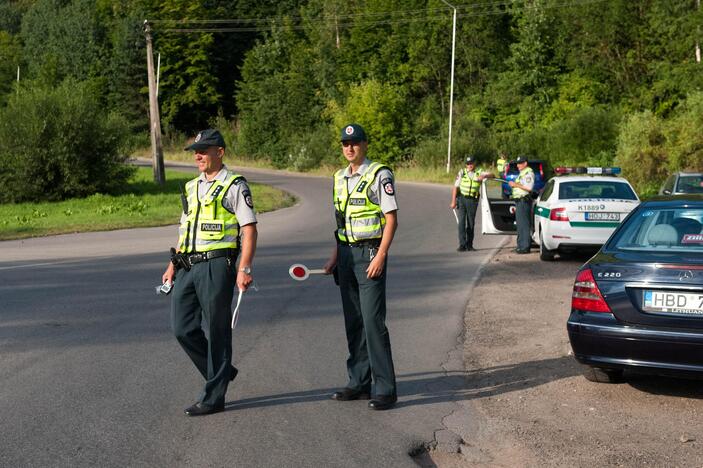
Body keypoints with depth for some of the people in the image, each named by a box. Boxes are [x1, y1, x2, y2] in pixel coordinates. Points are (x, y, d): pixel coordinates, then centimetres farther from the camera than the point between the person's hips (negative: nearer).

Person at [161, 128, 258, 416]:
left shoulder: (235, 185, -3)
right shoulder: (192, 187, 19)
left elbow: (249, 229, -9)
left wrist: (244, 269, -18)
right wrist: (173, 265, 16)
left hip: (216, 266, -7)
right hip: (188, 267, 7)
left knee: (216, 331, -1)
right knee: (183, 328, 5)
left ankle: (213, 398, 7)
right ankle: (221, 372, 26)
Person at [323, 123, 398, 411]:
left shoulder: (379, 175, -8)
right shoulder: (340, 178, 14)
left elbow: (391, 218, -11)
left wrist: (380, 256, -19)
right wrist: (335, 256, 15)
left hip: (370, 251, -7)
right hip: (346, 253, 7)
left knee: (373, 321, -10)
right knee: (353, 322, 9)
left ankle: (385, 389, -5)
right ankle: (359, 383, 17)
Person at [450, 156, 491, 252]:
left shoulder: (479, 172, 2)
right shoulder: (462, 173, -1)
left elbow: (492, 175, -9)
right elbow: (455, 187, -1)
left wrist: (484, 176, -30)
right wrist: (453, 201, -7)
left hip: (473, 201, 1)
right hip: (462, 198, -1)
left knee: (471, 223, 6)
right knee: (462, 222, -8)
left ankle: (469, 245, 16)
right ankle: (462, 245, -9)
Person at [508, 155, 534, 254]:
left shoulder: (528, 173, -12)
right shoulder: (522, 173, 21)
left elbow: (529, 187, -24)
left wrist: (516, 184, -18)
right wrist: (514, 184, 16)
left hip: (524, 201, -11)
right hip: (519, 201, 11)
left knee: (523, 224, -11)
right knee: (520, 224, 14)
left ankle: (525, 247, -11)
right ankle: (521, 246, 20)